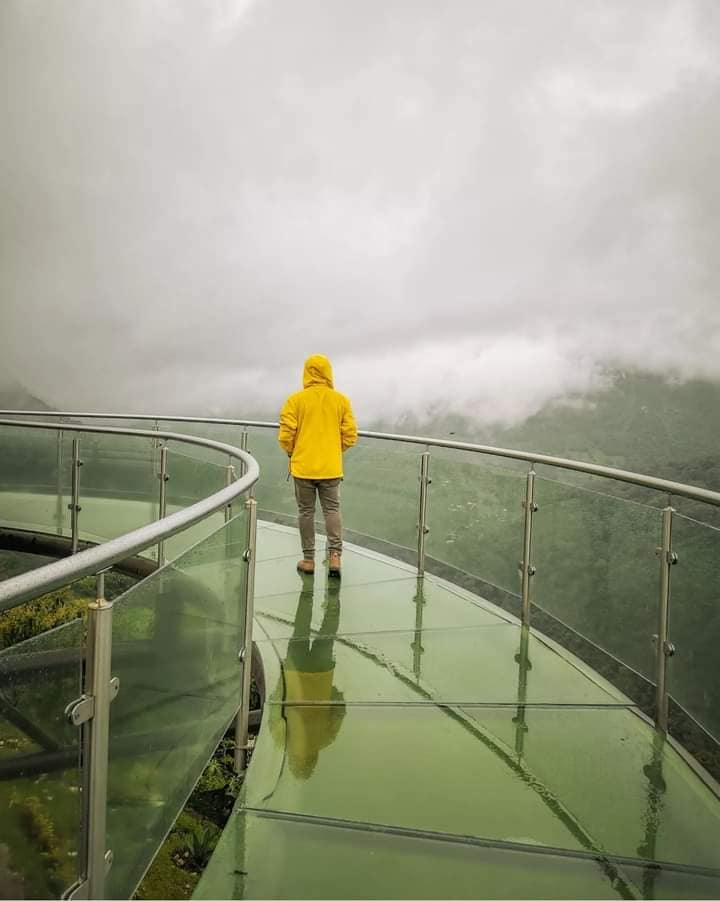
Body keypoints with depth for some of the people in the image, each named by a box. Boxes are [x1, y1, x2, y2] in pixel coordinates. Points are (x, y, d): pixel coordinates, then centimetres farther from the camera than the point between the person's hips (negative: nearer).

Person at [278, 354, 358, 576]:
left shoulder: (296, 399, -6)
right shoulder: (341, 400, -1)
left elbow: (285, 435, -9)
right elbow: (350, 435, 0)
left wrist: (292, 453, 11)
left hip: (303, 466, -1)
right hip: (331, 467, 1)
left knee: (306, 512, 10)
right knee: (332, 510, 12)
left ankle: (308, 559, 16)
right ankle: (334, 554, -1)